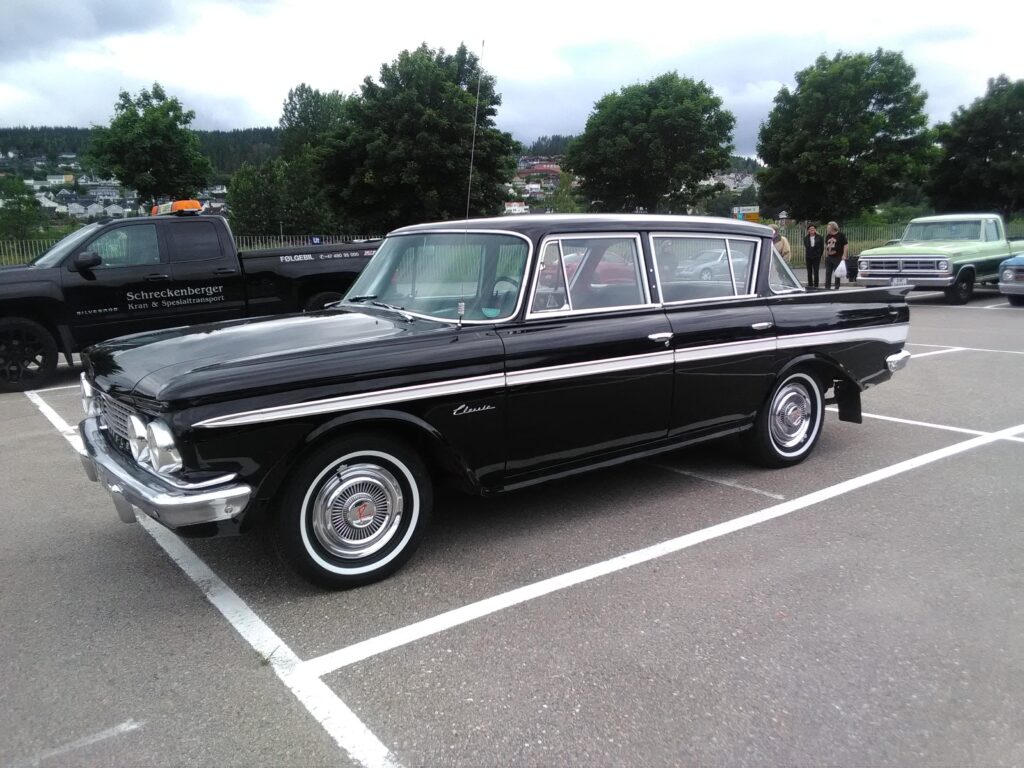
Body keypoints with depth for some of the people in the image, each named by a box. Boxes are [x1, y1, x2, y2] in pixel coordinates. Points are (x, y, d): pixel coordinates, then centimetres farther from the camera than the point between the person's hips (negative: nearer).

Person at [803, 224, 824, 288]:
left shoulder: (819, 237, -1)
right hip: (808, 257, 2)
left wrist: (819, 255, 4)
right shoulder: (806, 238, 2)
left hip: (816, 257, -2)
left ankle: (816, 286, 3)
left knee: (816, 272, -2)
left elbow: (822, 247, 4)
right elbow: (805, 247, 9)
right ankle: (810, 285, 14)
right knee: (809, 272, 6)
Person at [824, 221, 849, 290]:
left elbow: (846, 245, -8)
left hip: (837, 258, -6)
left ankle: (837, 288, 6)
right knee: (828, 273, 5)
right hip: (829, 258, 6)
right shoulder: (828, 236, 11)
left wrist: (844, 255, -16)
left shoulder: (841, 235, -6)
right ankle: (827, 287, 10)